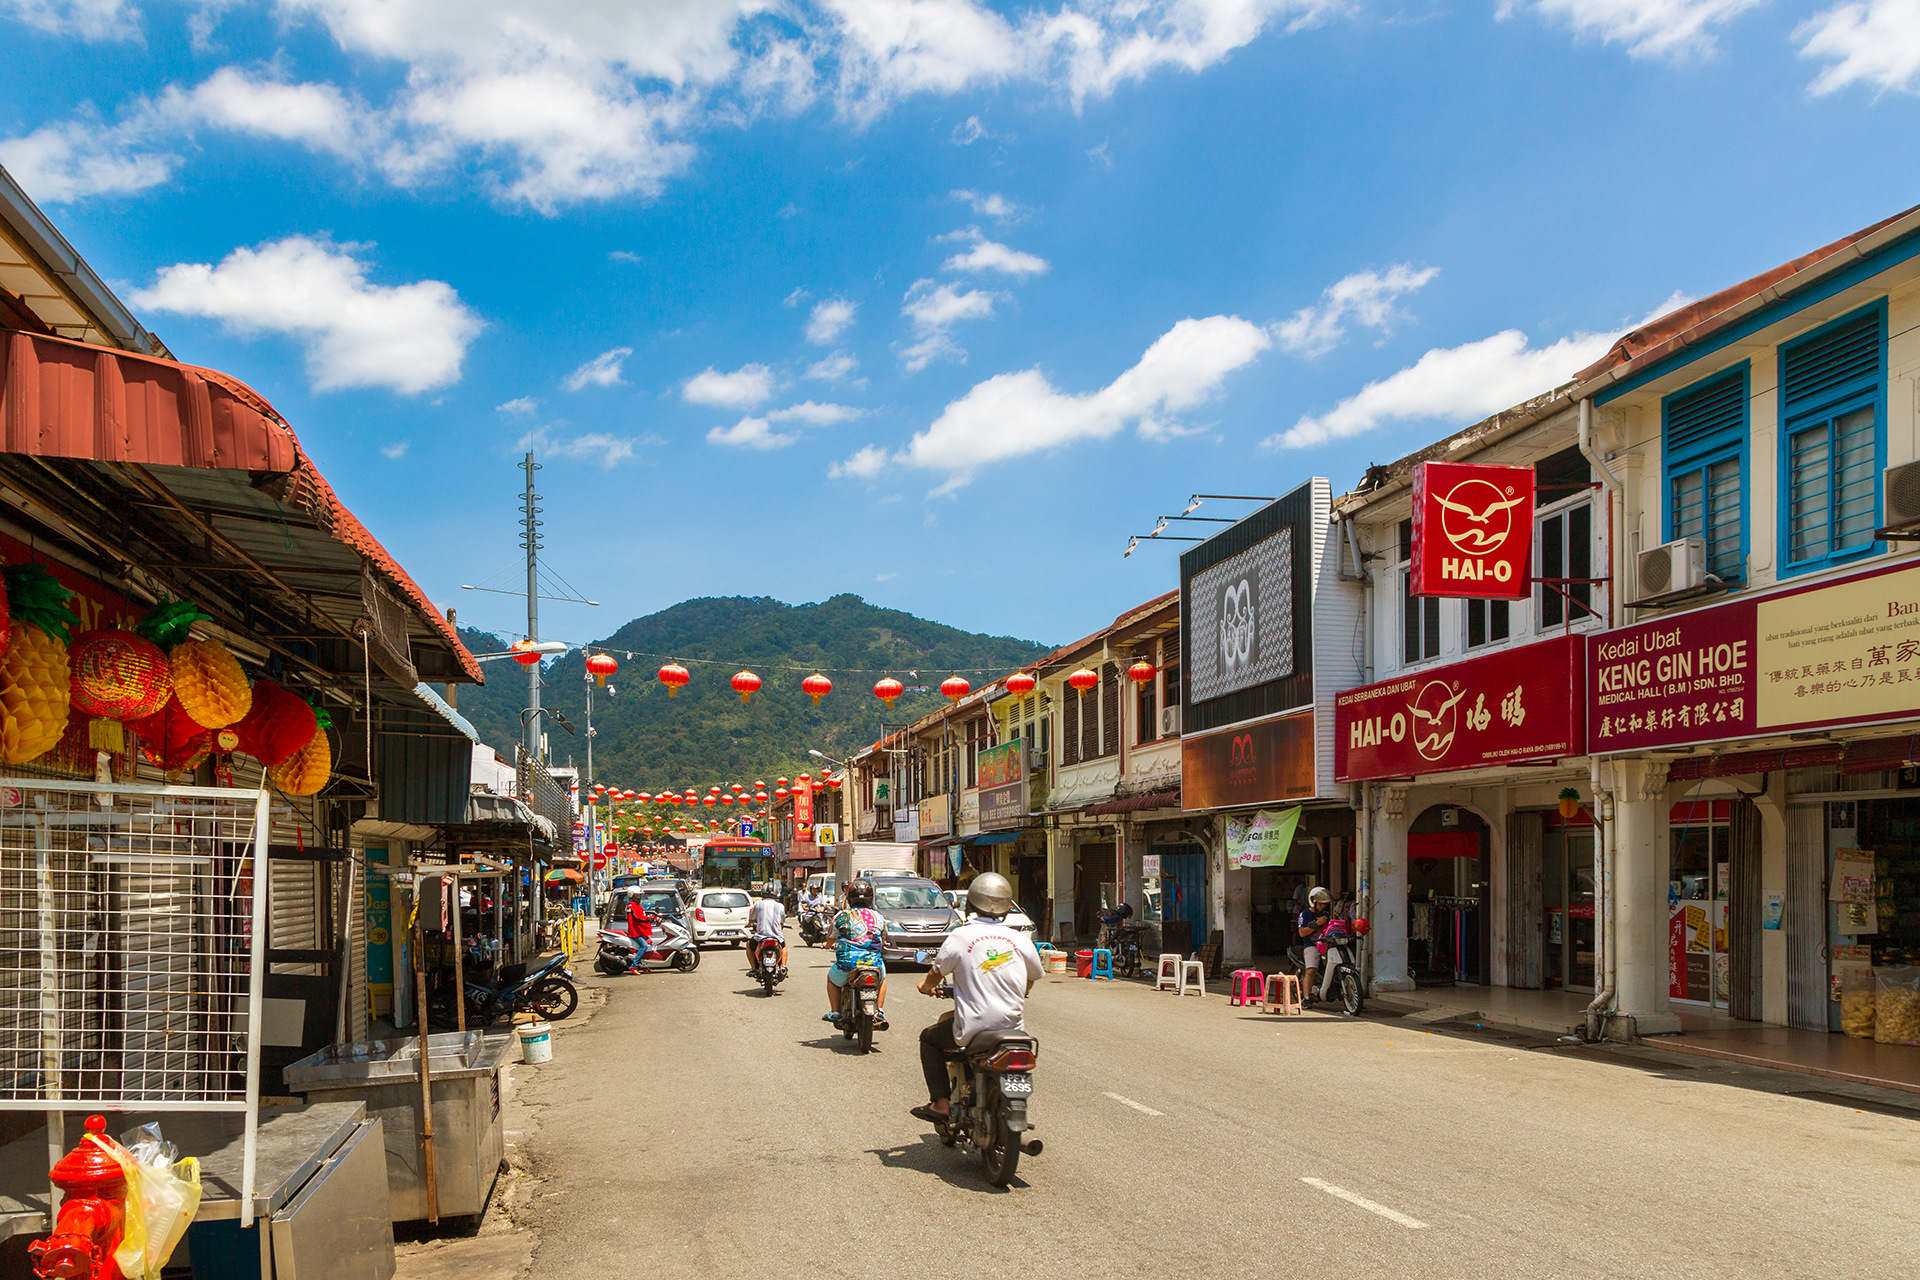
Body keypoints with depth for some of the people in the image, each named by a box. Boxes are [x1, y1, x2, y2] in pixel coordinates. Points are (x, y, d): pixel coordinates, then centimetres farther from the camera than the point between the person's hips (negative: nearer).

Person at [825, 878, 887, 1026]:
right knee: (882, 978, 37)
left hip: (847, 964, -1)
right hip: (874, 963, 1)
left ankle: (835, 1012, 22)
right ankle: (879, 1012, 23)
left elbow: (830, 939, 16)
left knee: (832, 979, 33)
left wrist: (829, 944, 40)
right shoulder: (878, 917, 8)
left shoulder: (840, 917, 3)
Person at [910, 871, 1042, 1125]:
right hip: (1014, 1026, 4)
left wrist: (925, 986, 28)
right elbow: (1030, 982, 16)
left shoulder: (960, 936, -6)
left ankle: (941, 1102, 10)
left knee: (929, 1038, 23)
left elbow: (936, 973, 5)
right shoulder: (1021, 940, 2)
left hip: (973, 1029, -3)